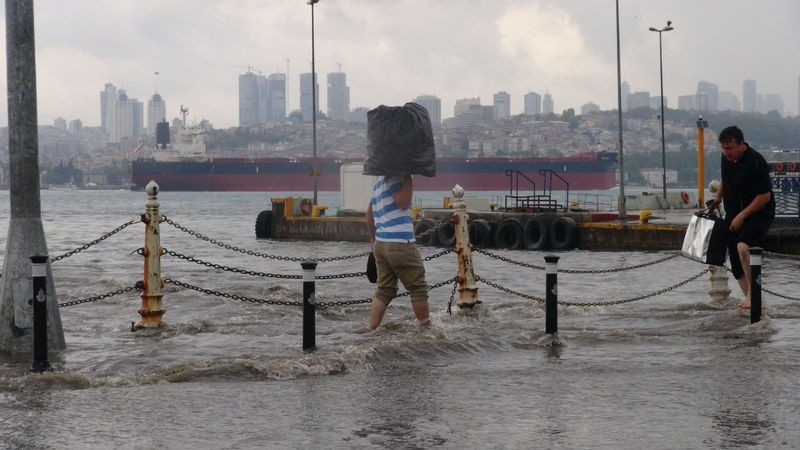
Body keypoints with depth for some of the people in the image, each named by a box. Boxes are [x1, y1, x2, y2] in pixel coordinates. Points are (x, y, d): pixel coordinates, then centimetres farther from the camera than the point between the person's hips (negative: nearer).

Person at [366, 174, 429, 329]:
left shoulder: (379, 182, 16)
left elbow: (369, 214, 25)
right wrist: (407, 177, -21)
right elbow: (403, 203, -27)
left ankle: (372, 330, 4)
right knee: (418, 288, 5)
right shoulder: (395, 178, -13)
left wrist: (374, 238, 37)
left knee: (384, 291, 10)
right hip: (400, 244, -9)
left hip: (381, 244, 9)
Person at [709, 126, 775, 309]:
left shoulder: (755, 163, -23)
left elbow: (764, 196, -22)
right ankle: (748, 297, 20)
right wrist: (718, 196, 9)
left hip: (758, 214, -8)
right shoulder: (726, 157, 1)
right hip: (733, 215, 8)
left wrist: (742, 216, -20)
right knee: (735, 259, 7)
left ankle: (753, 292, -19)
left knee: (743, 247, -31)